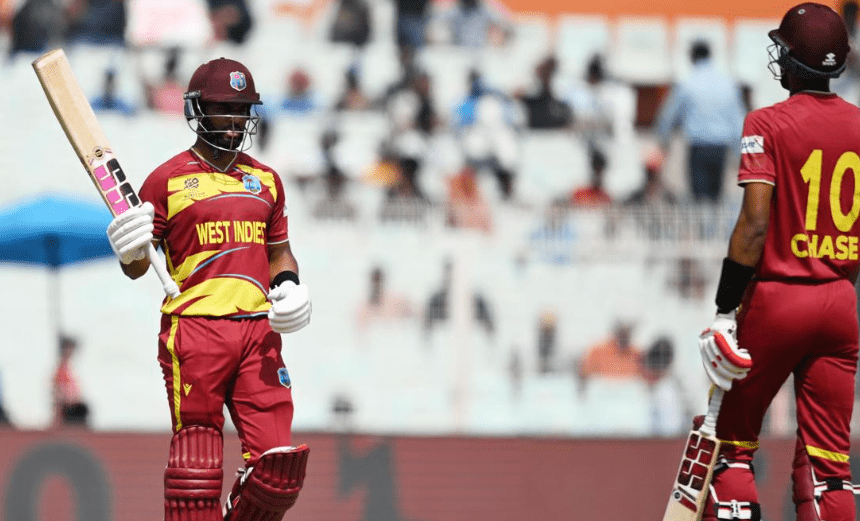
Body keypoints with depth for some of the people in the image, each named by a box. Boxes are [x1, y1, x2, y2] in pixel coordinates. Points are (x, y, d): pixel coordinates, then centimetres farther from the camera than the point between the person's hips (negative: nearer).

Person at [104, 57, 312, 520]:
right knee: (196, 458, -6)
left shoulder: (266, 180, 18)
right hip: (194, 329, -4)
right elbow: (137, 268, 3)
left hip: (258, 328, 4)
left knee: (278, 465, -5)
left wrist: (289, 285, 6)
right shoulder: (168, 179, 3)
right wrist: (130, 253, -19)